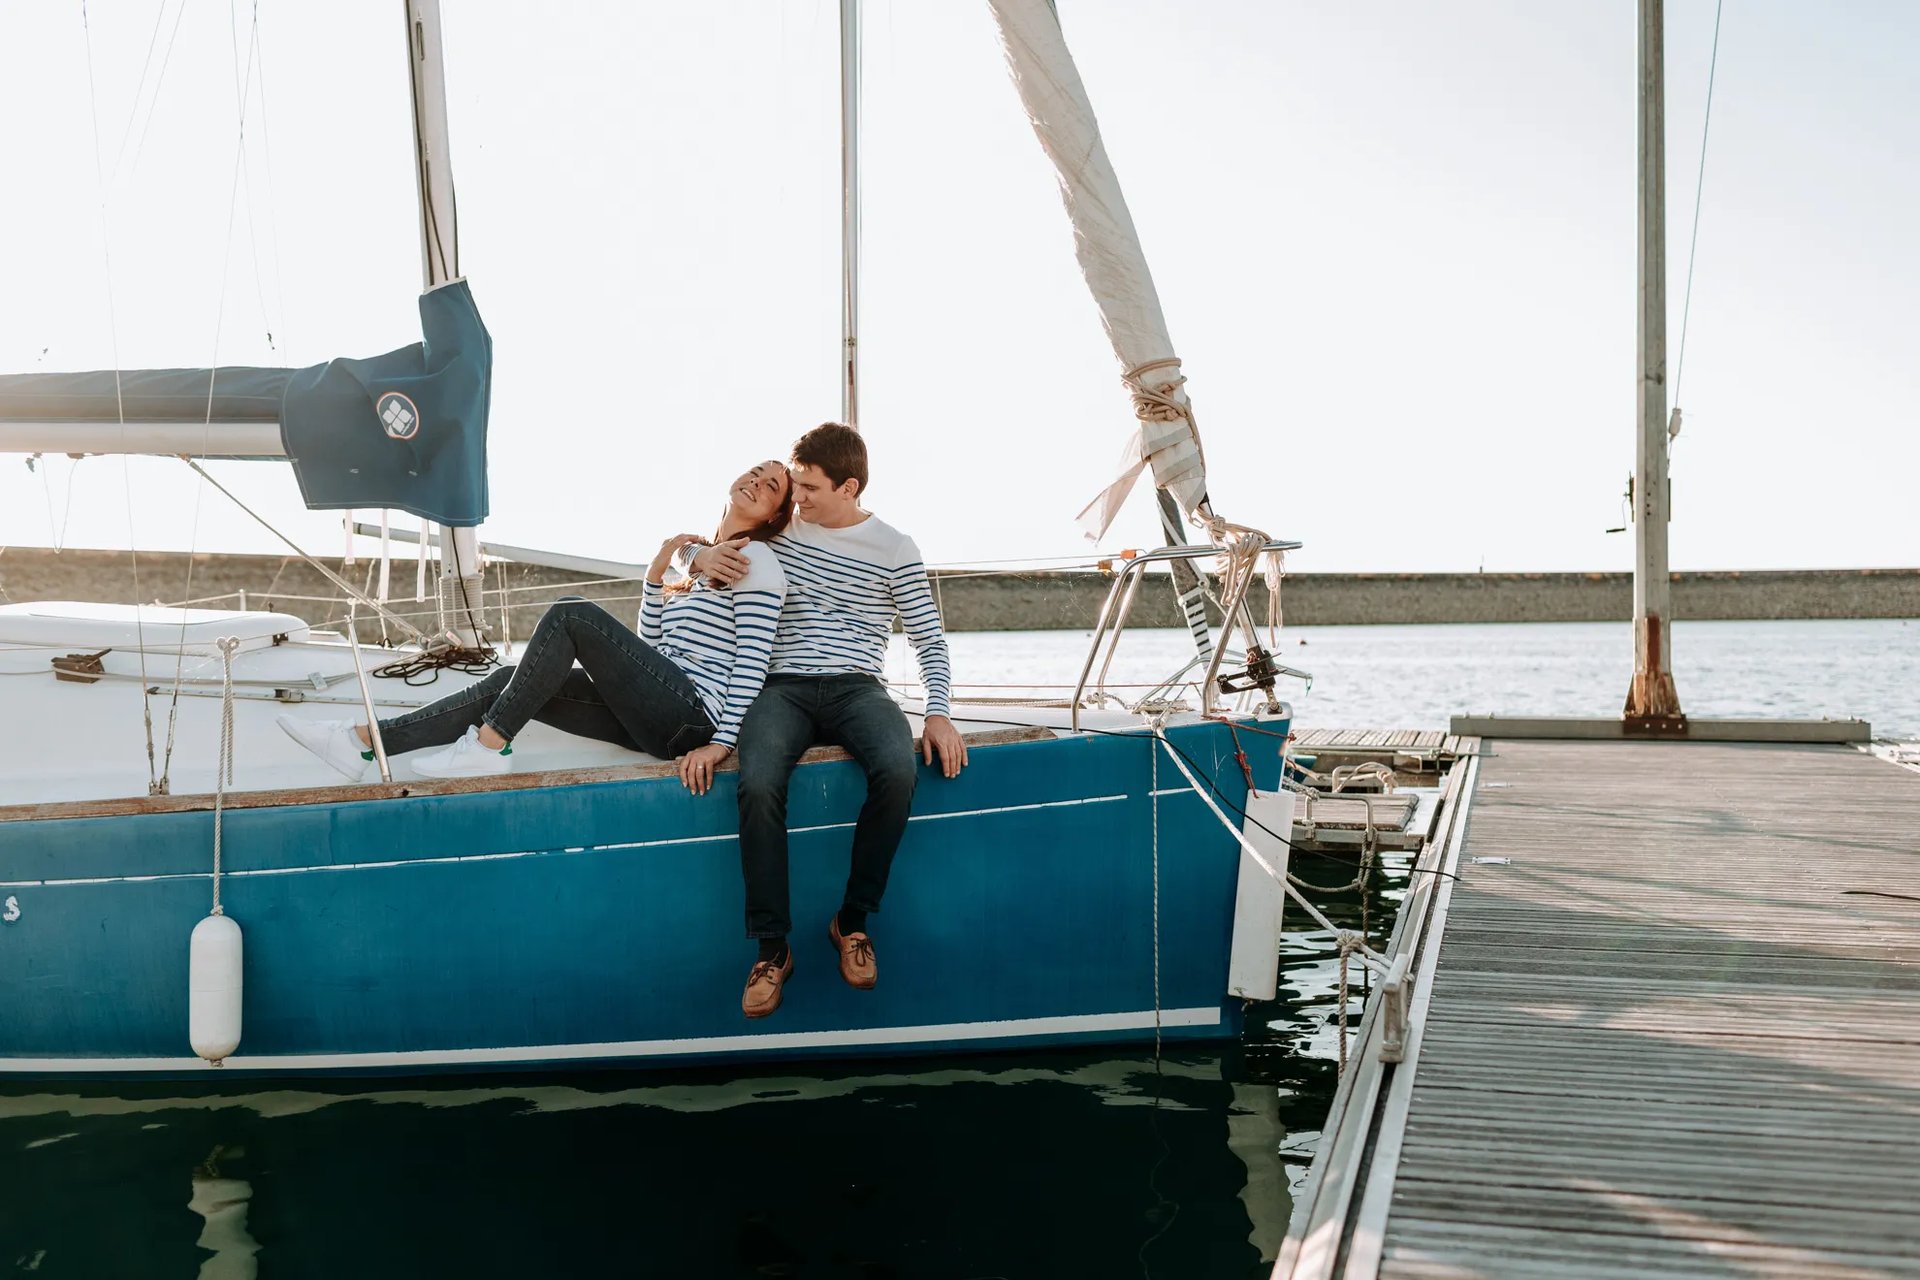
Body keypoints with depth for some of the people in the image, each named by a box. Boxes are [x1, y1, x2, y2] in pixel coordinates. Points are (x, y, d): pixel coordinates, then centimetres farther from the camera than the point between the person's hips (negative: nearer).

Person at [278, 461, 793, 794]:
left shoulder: (755, 559, 0)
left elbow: (753, 660, -11)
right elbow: (650, 644, 23)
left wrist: (722, 741, -20)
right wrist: (656, 572, 11)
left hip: (691, 716, -8)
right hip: (653, 721, 8)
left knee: (571, 612, -19)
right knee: (509, 682, -3)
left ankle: (489, 744, -16)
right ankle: (363, 740, -7)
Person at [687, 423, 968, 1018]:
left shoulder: (894, 550, 5)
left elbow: (930, 639, 8)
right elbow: (697, 548, 23)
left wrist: (938, 713, -7)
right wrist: (703, 558, -3)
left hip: (857, 688, -1)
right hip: (783, 688, 1)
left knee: (898, 770, -34)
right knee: (758, 784, -32)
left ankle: (851, 921, -13)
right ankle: (772, 947, -18)